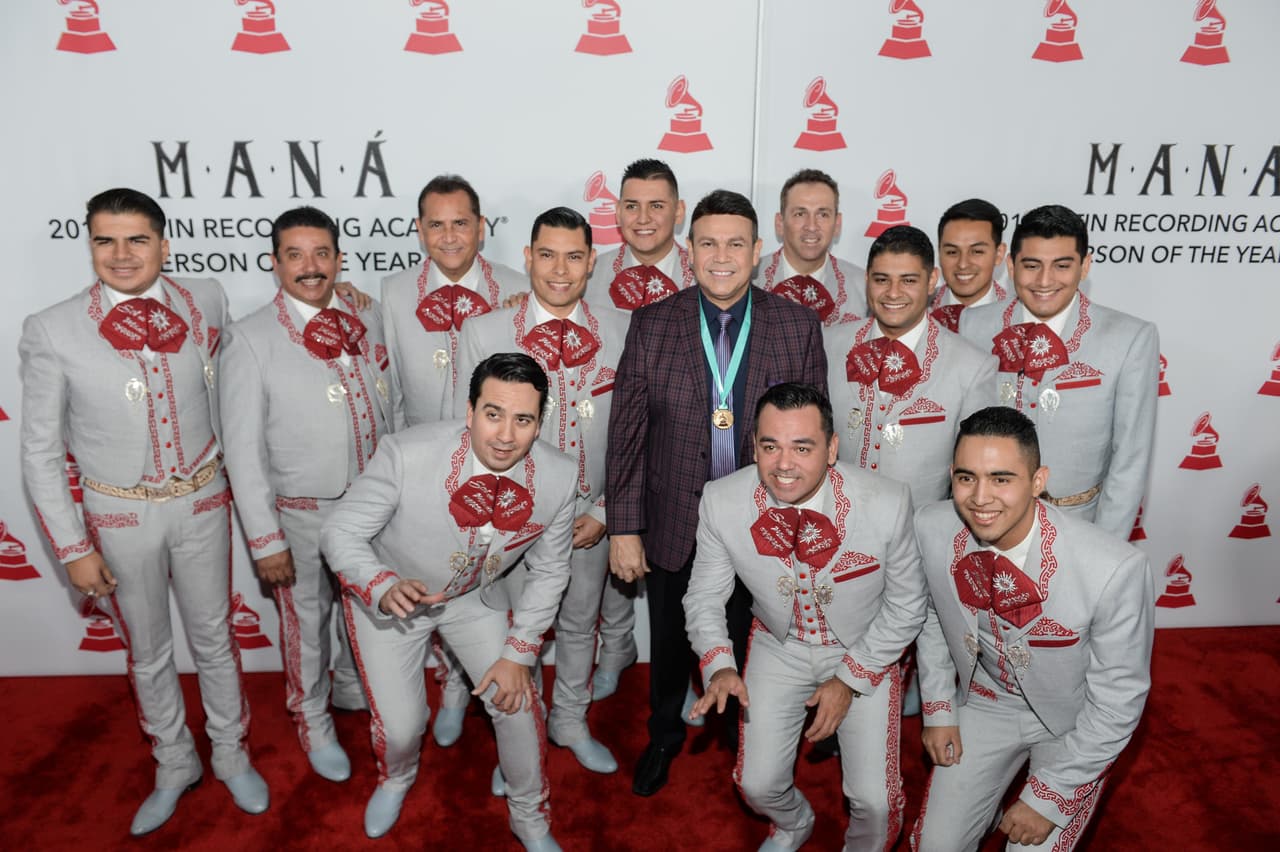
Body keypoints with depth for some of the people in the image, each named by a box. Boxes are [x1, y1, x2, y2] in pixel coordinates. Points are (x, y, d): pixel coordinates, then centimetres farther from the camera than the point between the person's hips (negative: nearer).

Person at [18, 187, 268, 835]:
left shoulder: (206, 302, -7)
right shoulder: (51, 332, -13)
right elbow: (39, 453, -6)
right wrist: (73, 548, -6)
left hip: (201, 502, 1)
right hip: (120, 515, -1)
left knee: (214, 637, 15)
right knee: (147, 650, 17)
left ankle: (231, 755, 38)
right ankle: (175, 766, 40)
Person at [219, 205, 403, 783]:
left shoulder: (368, 322, -1)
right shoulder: (250, 339, -14)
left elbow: (394, 411, 6)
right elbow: (243, 449, -13)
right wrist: (265, 540, -13)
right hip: (301, 513, -4)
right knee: (306, 618, 16)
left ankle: (352, 687, 51)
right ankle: (312, 720, 41)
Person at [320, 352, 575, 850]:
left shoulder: (559, 477, -24)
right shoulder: (407, 454, -35)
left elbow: (549, 571, -8)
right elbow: (339, 533, -23)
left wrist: (518, 654, -8)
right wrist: (385, 587, -42)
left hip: (476, 596, 3)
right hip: (386, 597, -2)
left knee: (517, 703, 1)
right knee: (401, 724, -1)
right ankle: (397, 778, 41)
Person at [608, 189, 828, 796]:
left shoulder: (798, 325, -7)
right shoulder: (652, 325, -8)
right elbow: (627, 433, -6)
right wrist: (624, 528, -7)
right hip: (675, 527, 0)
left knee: (749, 641, 21)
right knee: (670, 643, 20)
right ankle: (664, 734, 49)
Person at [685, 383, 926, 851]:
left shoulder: (887, 504, -28)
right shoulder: (721, 502, -24)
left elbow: (906, 605, -11)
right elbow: (704, 596, -8)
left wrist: (850, 680, -10)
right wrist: (719, 667, -24)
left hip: (865, 650, -1)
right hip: (778, 647, 2)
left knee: (874, 801, -5)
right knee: (757, 785, 4)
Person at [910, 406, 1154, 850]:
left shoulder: (1116, 568, -33)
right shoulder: (931, 527, -22)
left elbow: (1119, 698, -19)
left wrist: (1048, 798, -13)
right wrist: (939, 709, 2)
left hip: (1074, 724, -2)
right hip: (984, 702, 3)